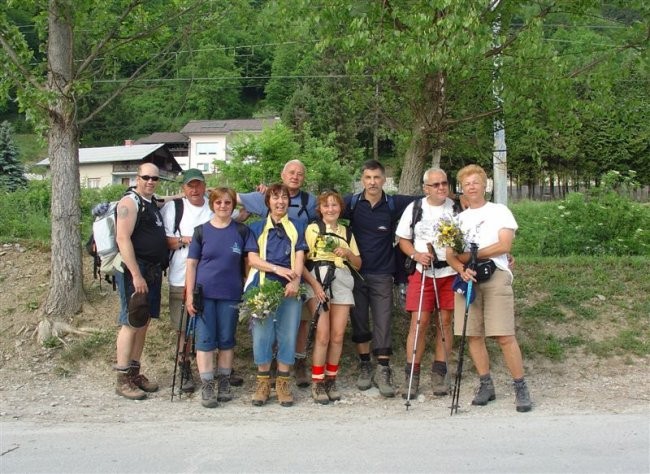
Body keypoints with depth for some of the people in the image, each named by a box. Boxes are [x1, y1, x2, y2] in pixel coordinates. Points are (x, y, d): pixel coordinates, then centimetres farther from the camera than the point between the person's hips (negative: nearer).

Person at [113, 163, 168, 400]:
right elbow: (123, 239, -18)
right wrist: (136, 275, -22)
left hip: (153, 271, 9)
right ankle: (123, 380, 0)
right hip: (134, 271, -9)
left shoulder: (153, 203, 17)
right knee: (131, 323, -6)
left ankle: (135, 372, 20)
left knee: (144, 323, 11)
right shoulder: (130, 202, -9)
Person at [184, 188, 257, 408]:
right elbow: (191, 264, 3)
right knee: (205, 340, -1)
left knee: (226, 340, 9)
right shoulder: (202, 231, 3)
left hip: (230, 294, 1)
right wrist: (189, 295, -3)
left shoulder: (242, 231, 3)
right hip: (204, 293, 0)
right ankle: (206, 387, 5)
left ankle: (224, 383, 21)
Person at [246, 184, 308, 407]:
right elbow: (252, 258, 2)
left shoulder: (297, 228, 15)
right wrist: (277, 269, -12)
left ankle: (283, 384, 6)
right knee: (262, 334, -3)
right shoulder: (257, 227, 13)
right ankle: (263, 383, 6)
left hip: (289, 288, 1)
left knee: (288, 334, -2)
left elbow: (299, 256, 4)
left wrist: (295, 280, -14)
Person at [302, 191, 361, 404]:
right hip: (318, 281, -4)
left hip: (342, 282, 4)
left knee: (338, 335, -2)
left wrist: (348, 253, -1)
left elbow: (358, 265, 20)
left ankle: (331, 380, 11)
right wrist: (315, 284, -14)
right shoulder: (312, 229, 7)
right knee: (323, 335, -11)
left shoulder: (346, 232, 20)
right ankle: (317, 383, -2)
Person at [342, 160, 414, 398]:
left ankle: (383, 371, 2)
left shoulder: (394, 204, -1)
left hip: (382, 274, -1)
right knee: (359, 322, 7)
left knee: (382, 323, -3)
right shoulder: (351, 203, 0)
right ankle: (365, 367, 19)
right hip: (356, 272, 1)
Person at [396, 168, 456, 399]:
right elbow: (403, 239, 8)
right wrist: (416, 255, -11)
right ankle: (412, 375, 2)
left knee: (445, 321, 5)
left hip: (450, 273, 1)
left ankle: (439, 374, 15)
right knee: (419, 321, -5)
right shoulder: (414, 208, 5)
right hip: (422, 273, -1)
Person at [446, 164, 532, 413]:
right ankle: (486, 385, 14)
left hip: (496, 277, -4)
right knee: (473, 335, 3)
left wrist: (471, 254, -8)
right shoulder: (459, 219, 19)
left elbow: (504, 245, -6)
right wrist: (461, 269, -13)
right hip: (467, 279, 4)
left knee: (504, 336, -10)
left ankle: (521, 388, -3)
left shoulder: (499, 211, 8)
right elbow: (450, 254, 9)